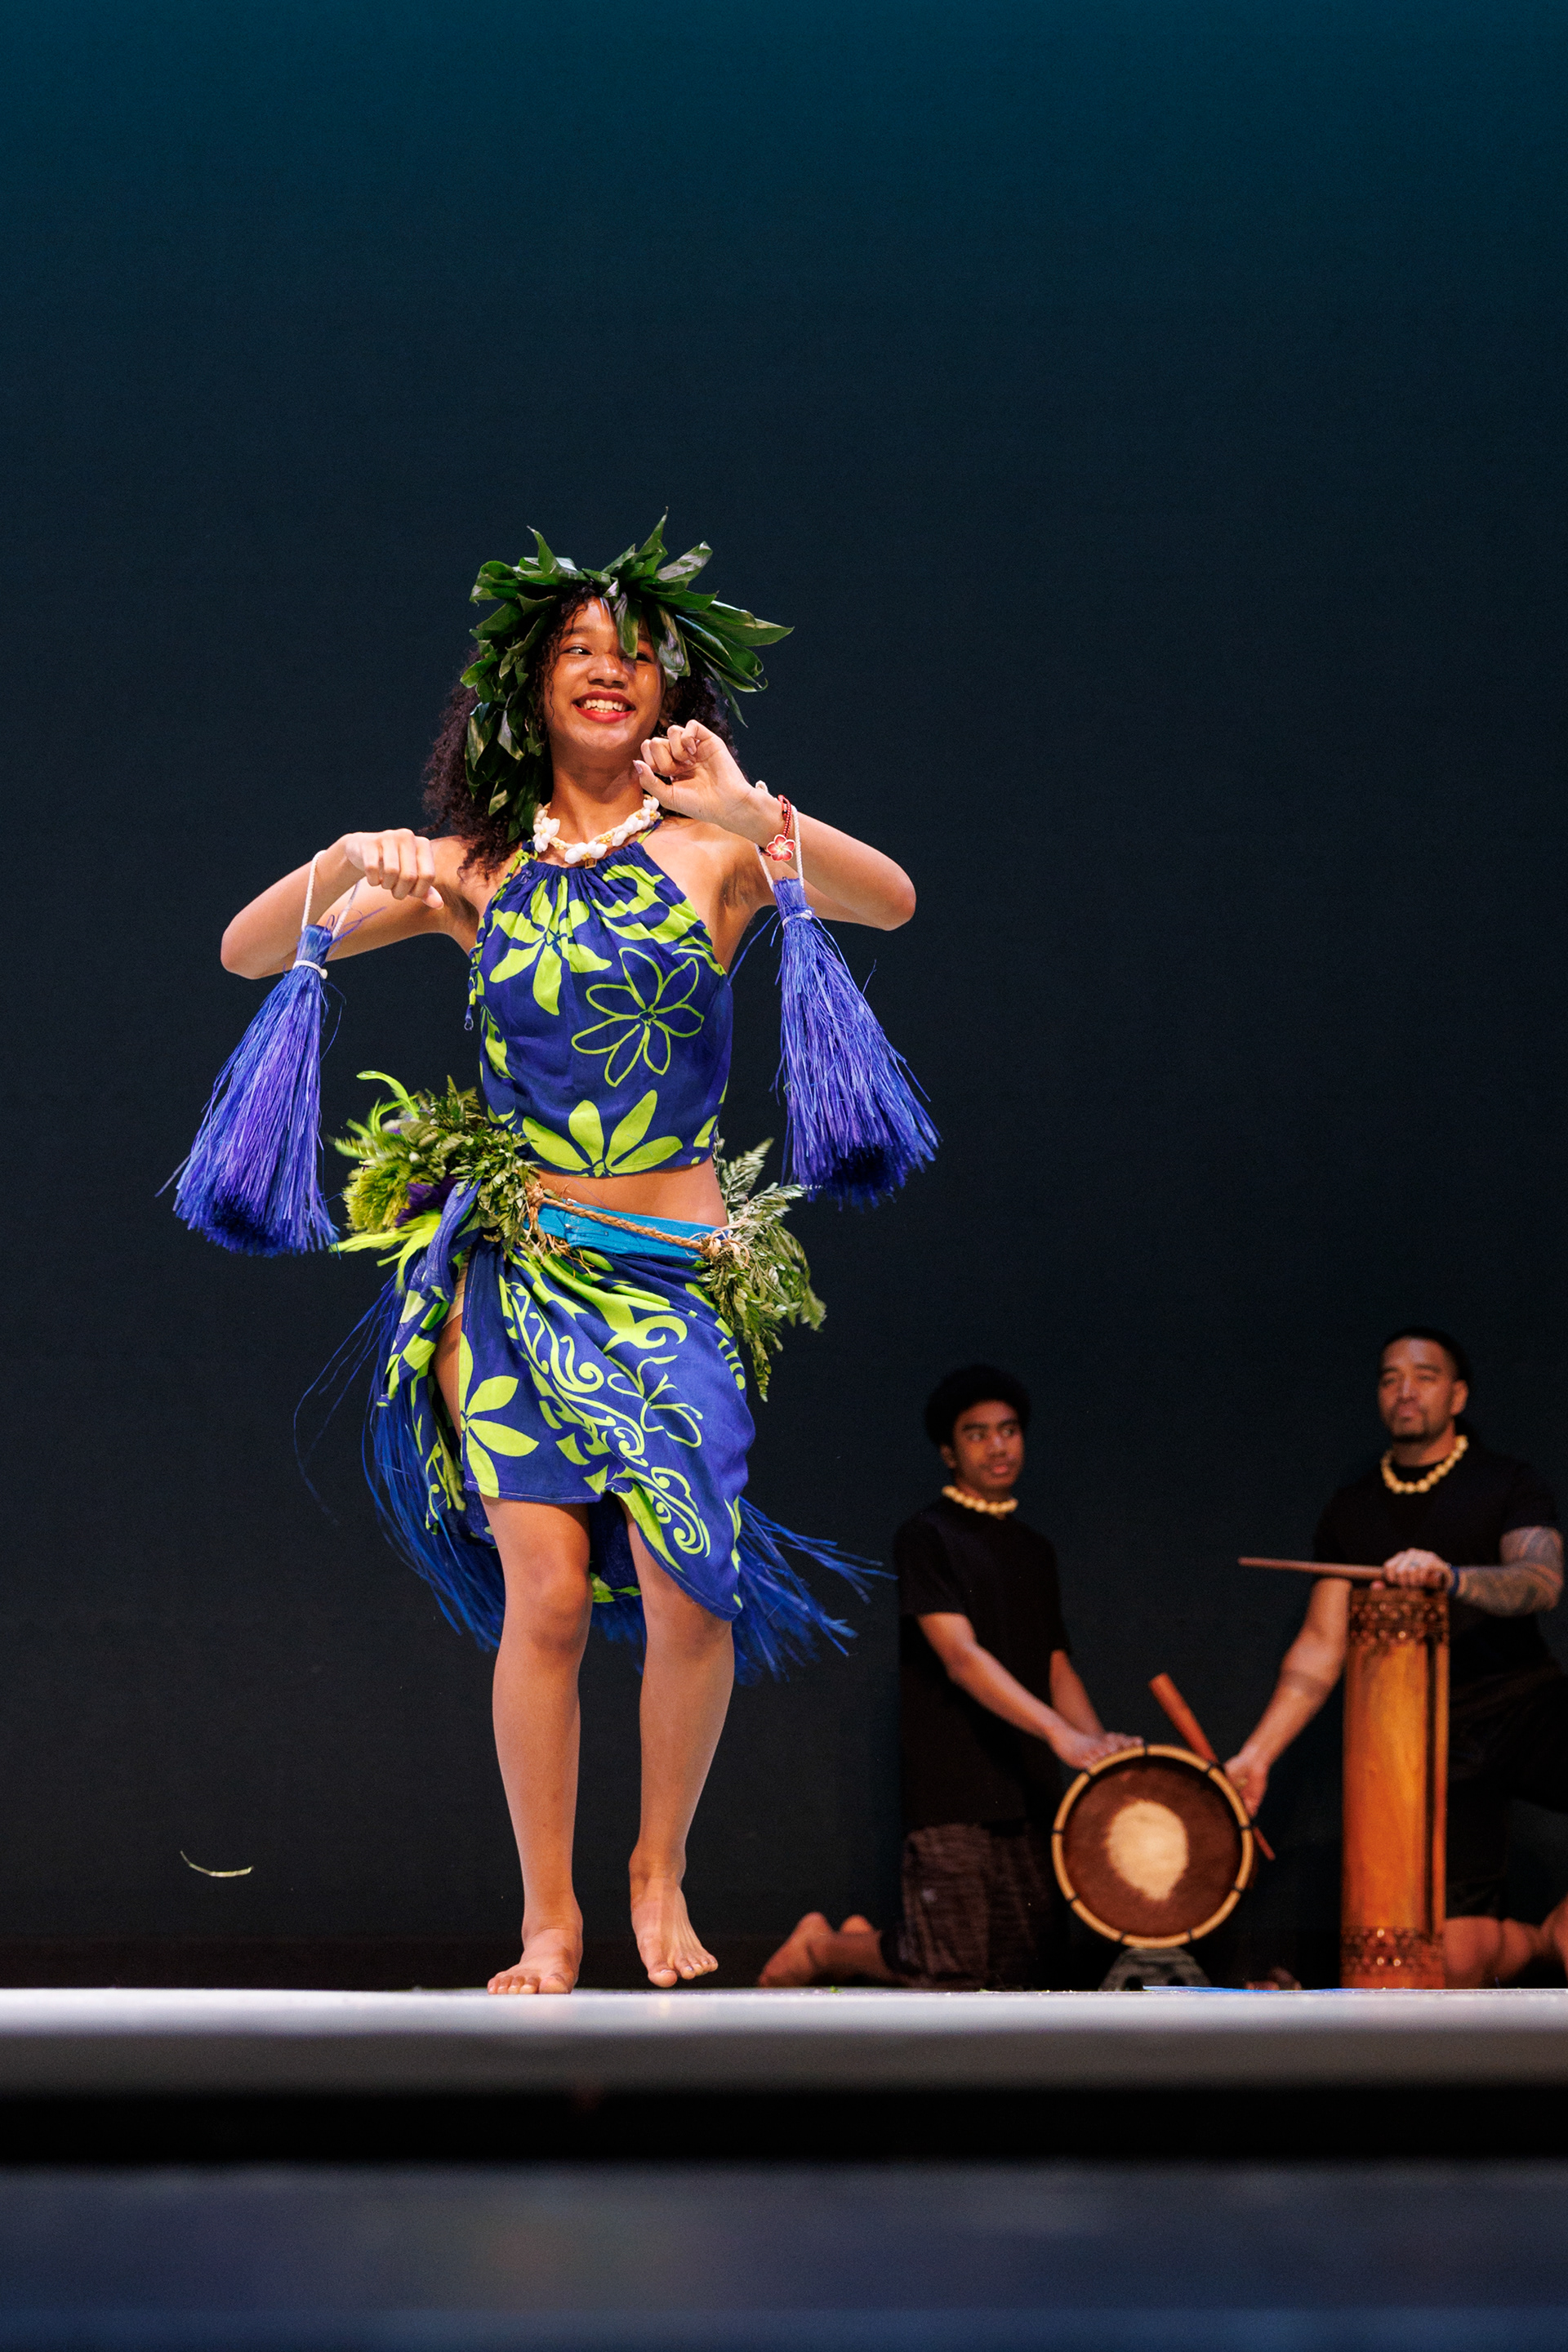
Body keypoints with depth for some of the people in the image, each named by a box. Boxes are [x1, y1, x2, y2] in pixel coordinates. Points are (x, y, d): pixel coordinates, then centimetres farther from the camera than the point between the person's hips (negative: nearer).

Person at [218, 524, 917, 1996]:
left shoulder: (713, 851, 4)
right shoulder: (476, 868, 8)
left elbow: (890, 902, -14)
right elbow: (248, 954, 7)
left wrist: (749, 812, -29)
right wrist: (337, 871, -13)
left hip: (671, 1267, -1)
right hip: (509, 1259, 1)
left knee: (686, 1594, -14)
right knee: (546, 1594, -9)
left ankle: (660, 1874, 10)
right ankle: (547, 1920, 4)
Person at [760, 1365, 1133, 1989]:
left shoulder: (1034, 1551, 18)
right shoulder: (926, 1539, -6)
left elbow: (1055, 1665, 16)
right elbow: (961, 1656, -17)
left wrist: (1098, 1743, -4)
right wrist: (1059, 1732, -28)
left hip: (1027, 1794, 7)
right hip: (952, 1793, -7)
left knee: (1031, 1970, 5)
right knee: (953, 1976, -10)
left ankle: (865, 1946, 26)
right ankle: (824, 1948, 19)